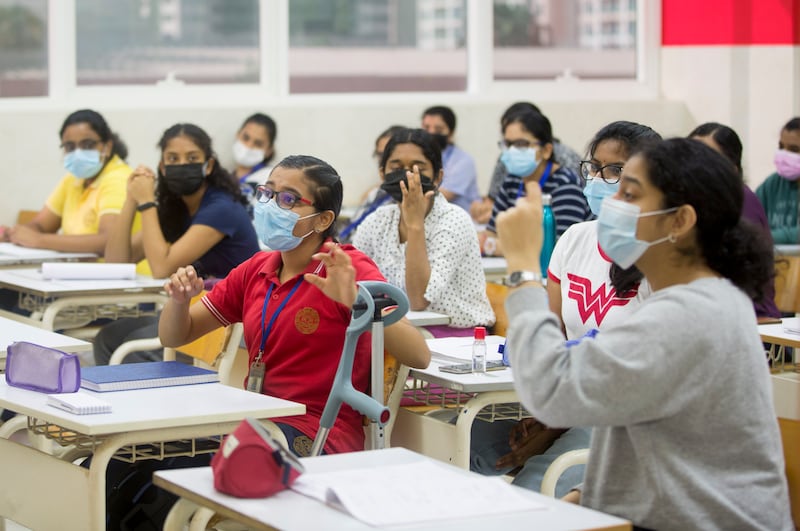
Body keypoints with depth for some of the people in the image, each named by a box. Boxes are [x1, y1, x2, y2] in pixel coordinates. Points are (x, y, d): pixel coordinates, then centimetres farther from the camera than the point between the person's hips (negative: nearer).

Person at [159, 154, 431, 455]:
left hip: (321, 437, -6)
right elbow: (173, 337, 18)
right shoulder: (256, 270, 11)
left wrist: (355, 302, -33)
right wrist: (180, 299, -5)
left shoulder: (347, 269, -7)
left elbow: (420, 357, -19)